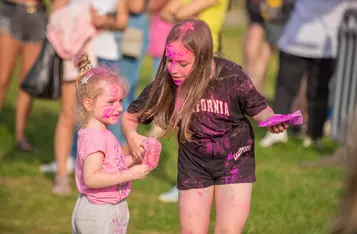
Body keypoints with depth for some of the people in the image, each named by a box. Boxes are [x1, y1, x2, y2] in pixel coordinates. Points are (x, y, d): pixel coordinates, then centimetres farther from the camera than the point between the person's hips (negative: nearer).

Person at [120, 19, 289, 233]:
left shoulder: (230, 76, -24)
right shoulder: (165, 85, -19)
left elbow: (258, 109, -9)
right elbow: (130, 117, -6)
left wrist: (272, 120, -31)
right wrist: (132, 137, -27)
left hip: (234, 160, -2)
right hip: (194, 164, 2)